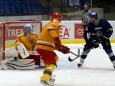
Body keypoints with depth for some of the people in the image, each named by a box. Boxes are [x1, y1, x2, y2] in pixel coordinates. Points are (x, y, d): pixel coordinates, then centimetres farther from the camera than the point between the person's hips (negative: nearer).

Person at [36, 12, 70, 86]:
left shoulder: (50, 24, 27)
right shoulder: (56, 23, -1)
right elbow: (51, 29, -26)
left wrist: (60, 48, 23)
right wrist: (56, 39, -28)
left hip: (40, 46, 9)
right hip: (45, 47, -9)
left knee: (55, 58, 27)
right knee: (52, 64, -14)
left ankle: (47, 76, 28)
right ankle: (44, 80, -34)